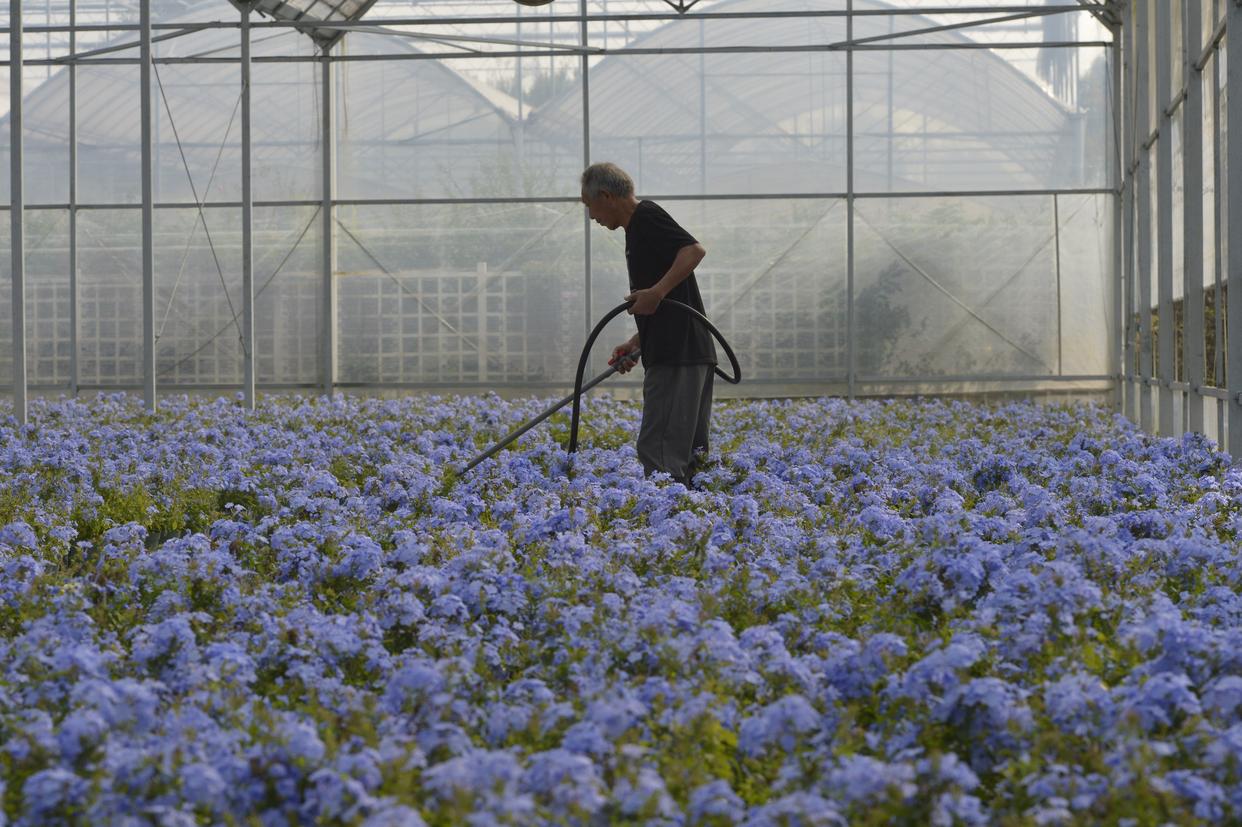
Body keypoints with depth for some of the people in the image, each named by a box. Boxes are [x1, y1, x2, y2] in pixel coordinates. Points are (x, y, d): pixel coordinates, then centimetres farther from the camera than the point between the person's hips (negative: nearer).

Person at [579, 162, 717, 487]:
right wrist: (634, 344, 20)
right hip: (689, 353, 10)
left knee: (658, 451, -12)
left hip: (676, 355, -10)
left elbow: (694, 250, -22)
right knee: (687, 451, 9)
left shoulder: (646, 215, -6)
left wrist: (656, 292, -24)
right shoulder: (639, 228, 23)